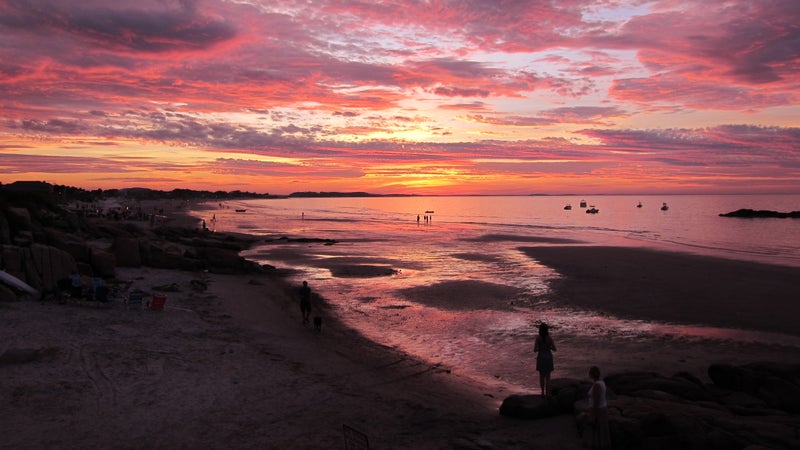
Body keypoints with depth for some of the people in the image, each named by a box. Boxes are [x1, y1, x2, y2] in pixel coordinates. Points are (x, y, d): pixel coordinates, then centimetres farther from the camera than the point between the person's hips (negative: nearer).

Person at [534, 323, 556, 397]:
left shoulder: (538, 338, -12)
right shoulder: (549, 338, -12)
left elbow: (535, 350, -11)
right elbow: (554, 349, -6)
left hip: (540, 358, 1)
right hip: (548, 358, -1)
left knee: (541, 375, 17)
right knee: (547, 377, 8)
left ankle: (543, 392, 24)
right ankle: (547, 394, 10)